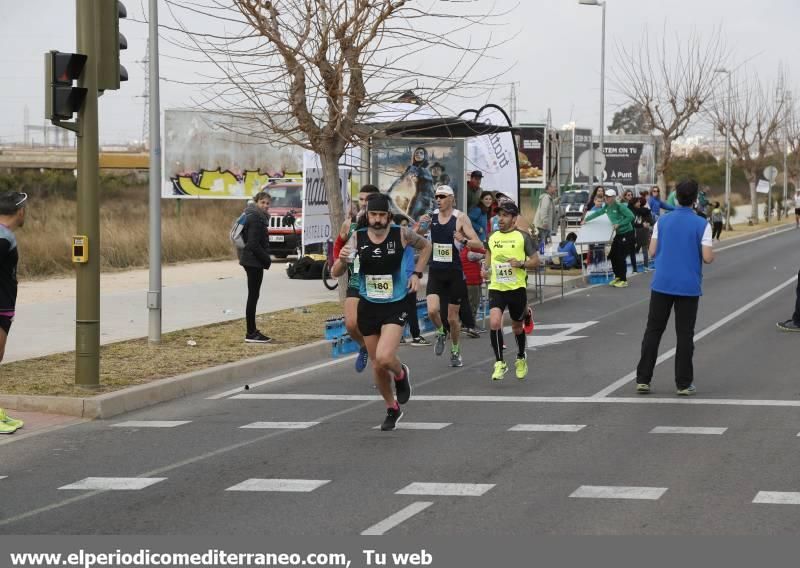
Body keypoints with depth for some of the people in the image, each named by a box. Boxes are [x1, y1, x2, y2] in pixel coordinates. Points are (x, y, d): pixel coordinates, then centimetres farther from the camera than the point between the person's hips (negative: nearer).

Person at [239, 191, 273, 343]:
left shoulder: (256, 217, 15)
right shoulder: (255, 218, -16)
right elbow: (253, 244, -22)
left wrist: (265, 259, 14)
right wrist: (267, 260, -14)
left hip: (252, 261, 10)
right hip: (254, 261, -10)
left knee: (253, 296, 14)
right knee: (253, 296, -6)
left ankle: (252, 331, 20)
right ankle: (251, 334, -3)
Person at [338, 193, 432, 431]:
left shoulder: (402, 234, -10)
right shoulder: (358, 238, -6)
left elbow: (425, 246, 11)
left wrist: (417, 274, 0)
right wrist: (342, 259, -31)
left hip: (395, 306, -3)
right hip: (368, 306, 3)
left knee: (384, 358, -22)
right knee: (377, 366, 10)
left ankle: (401, 374, 14)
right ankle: (392, 409, 32)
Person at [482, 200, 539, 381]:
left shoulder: (523, 237, -3)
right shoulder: (492, 237, 8)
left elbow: (535, 261, -1)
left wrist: (521, 264, -19)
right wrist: (486, 269, 5)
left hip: (517, 288, -2)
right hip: (496, 288, 2)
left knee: (517, 326, 13)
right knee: (494, 322, -20)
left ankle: (521, 358, 40)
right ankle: (499, 363, -10)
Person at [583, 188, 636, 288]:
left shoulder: (619, 206, -18)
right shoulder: (607, 207, 5)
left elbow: (631, 217, -23)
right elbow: (597, 213, 21)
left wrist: (619, 224, -24)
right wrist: (586, 219, 27)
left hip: (627, 234, -8)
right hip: (618, 234, 8)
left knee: (620, 257, -8)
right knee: (613, 256, 7)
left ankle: (624, 280, 1)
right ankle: (618, 277, 22)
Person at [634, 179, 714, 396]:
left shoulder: (662, 221, 2)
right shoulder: (701, 224, -7)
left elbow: (652, 251, 3)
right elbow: (707, 257, -11)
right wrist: (713, 254, 12)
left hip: (662, 284, 2)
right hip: (688, 287, -2)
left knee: (653, 331, 8)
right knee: (685, 335, 4)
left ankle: (643, 379, 5)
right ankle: (684, 383, 6)